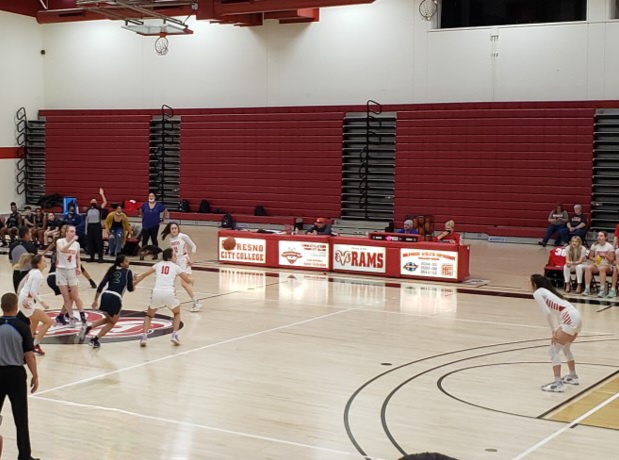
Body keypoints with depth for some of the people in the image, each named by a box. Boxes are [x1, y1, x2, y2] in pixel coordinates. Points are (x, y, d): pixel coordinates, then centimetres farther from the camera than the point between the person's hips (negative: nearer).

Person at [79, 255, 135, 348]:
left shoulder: (111, 270, 19)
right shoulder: (128, 272, 7)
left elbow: (101, 285, 12)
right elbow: (130, 289, 9)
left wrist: (95, 300, 15)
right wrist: (134, 281, 29)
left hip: (105, 295, 6)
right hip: (115, 298, -5)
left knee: (109, 319, 29)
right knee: (112, 321, 18)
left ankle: (88, 327, 10)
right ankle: (95, 339, 5)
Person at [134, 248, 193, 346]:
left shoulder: (158, 265, 21)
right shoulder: (175, 267, 16)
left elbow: (143, 275, 17)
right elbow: (188, 281, 21)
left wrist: (133, 284, 26)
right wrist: (190, 280, 45)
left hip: (157, 292, 2)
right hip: (169, 293, -2)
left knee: (149, 315, 25)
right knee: (177, 313, 28)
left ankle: (144, 337, 6)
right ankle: (174, 335, 10)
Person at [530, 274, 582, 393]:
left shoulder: (537, 293, -1)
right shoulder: (547, 291, 24)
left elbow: (548, 313, -10)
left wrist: (553, 331, -4)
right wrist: (555, 331, 17)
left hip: (569, 319, -9)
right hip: (576, 317, 9)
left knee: (554, 350, -4)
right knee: (565, 347, 28)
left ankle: (558, 384, -10)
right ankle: (573, 376, 41)